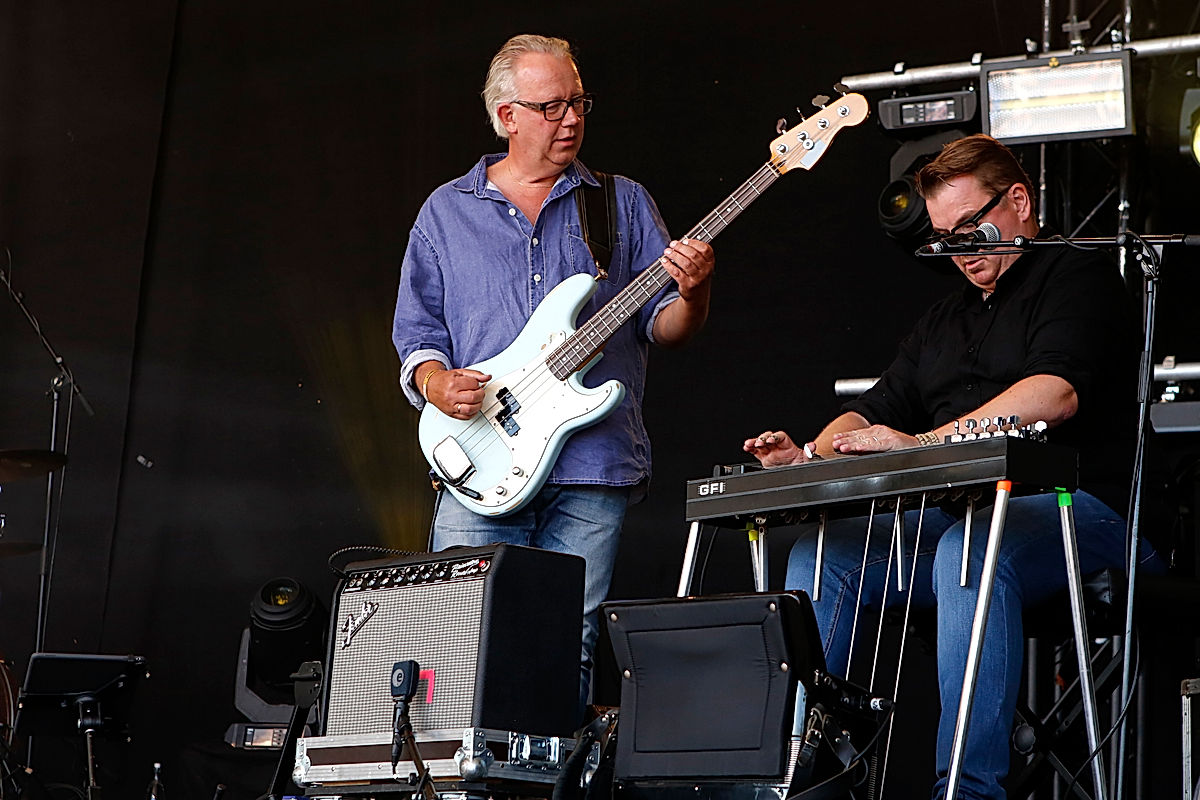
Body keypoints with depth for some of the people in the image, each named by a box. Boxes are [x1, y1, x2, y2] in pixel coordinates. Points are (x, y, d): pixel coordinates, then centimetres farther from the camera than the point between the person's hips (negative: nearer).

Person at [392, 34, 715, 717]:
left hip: (594, 470, 0)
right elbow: (416, 333, 13)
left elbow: (662, 324, 9)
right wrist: (437, 383, -8)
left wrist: (692, 295, -13)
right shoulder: (446, 213, 14)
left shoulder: (624, 204, 14)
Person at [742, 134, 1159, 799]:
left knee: (968, 549, -38)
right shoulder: (943, 322, 27)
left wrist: (923, 442, -26)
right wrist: (809, 457, -1)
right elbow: (877, 412, 22)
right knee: (820, 553, -12)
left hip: (1077, 507, -8)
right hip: (960, 514, 8)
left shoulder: (1077, 277, 2)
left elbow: (1055, 393, -17)